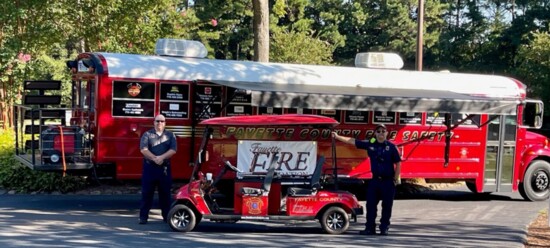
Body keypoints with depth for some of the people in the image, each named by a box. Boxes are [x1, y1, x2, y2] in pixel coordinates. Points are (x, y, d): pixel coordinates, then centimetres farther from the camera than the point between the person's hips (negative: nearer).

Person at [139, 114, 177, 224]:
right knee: (147, 193, 1)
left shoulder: (170, 135, 9)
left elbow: (173, 150, -4)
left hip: (165, 168, 1)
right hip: (149, 167, -1)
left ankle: (167, 216, 13)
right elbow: (143, 149, -7)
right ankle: (143, 217, 5)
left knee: (165, 193, 5)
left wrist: (161, 157, -18)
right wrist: (154, 158, -18)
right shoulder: (147, 134, 5)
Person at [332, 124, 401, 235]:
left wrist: (396, 179, -6)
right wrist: (337, 137, 1)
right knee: (371, 204, 3)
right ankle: (370, 228, 10)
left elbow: (398, 163, -2)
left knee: (387, 205, 2)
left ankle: (384, 228, 13)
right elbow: (353, 141, 4)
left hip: (388, 181, -3)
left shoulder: (391, 146, -4)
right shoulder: (370, 144, 4)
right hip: (375, 180, 3)